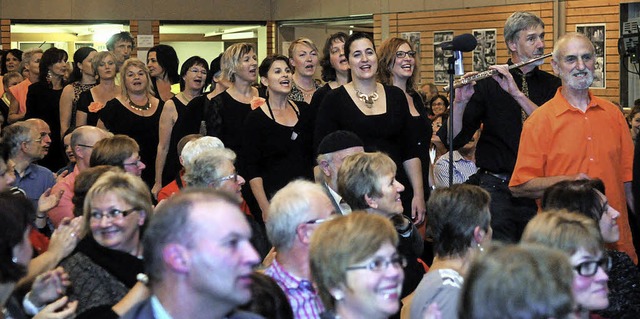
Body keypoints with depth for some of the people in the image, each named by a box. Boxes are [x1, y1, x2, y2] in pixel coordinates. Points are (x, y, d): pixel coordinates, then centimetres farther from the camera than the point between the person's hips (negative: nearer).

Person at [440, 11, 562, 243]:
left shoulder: (551, 85, 8)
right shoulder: (487, 84, 1)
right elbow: (455, 139, -4)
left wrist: (517, 93, -20)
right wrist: (460, 102, -21)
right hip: (495, 185, -2)